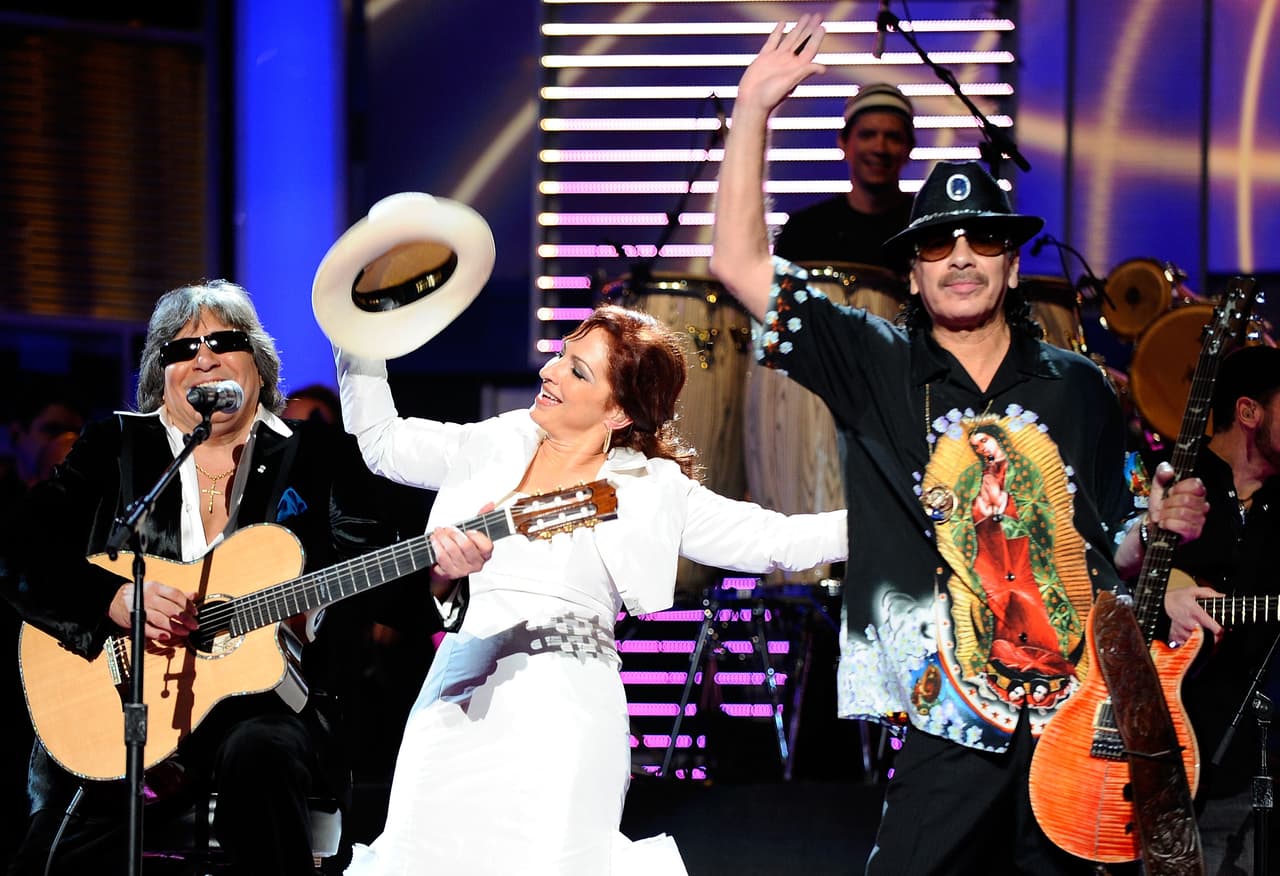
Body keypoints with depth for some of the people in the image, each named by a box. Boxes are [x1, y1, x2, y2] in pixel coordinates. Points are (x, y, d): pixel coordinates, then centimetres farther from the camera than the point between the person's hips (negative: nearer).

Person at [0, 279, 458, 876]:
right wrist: (117, 598, -16)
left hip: (267, 696, 0)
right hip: (129, 702, 0)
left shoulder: (311, 457, 12)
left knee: (259, 753, -37)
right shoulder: (115, 447, 11)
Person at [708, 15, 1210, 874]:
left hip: (1075, 719, 2)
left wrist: (1161, 525, -6)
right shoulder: (874, 367, 2)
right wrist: (755, 108, -11)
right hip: (949, 731, -2)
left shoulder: (1078, 386, 9)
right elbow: (739, 263, -6)